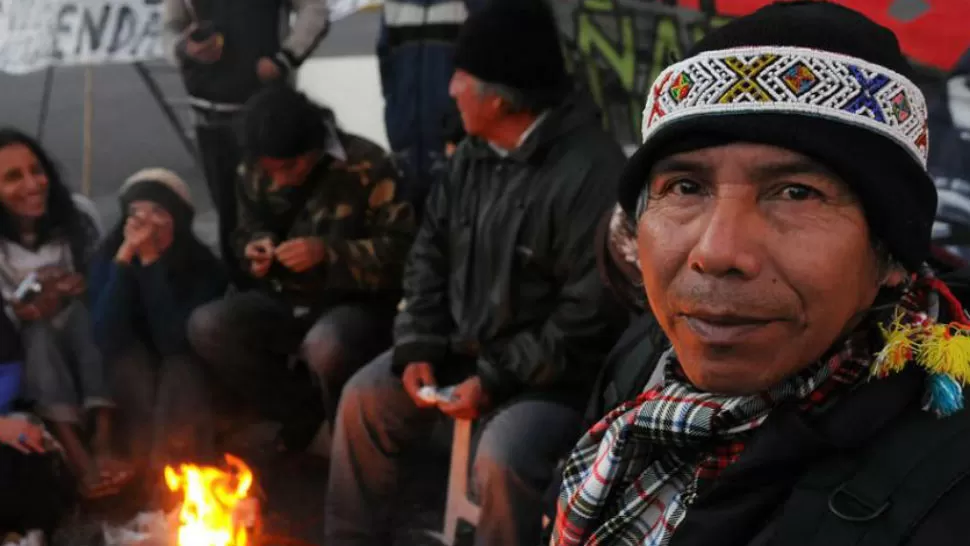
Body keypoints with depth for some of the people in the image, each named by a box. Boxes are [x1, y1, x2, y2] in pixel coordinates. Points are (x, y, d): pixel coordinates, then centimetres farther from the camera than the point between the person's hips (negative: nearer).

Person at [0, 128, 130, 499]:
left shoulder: (77, 214, -8)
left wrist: (74, 289, -18)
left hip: (86, 346, 2)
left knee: (87, 310, -29)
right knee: (37, 333, -33)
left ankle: (102, 442, -38)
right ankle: (78, 458, -46)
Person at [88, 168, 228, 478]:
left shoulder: (203, 266, -18)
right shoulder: (107, 258, -13)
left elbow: (174, 341, -31)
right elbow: (107, 338, -28)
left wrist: (151, 262, -33)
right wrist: (125, 258, -33)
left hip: (188, 385, -2)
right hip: (131, 392, 2)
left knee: (181, 366, -32)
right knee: (129, 357, -29)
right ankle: (150, 474, -25)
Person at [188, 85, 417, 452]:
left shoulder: (366, 166, -17)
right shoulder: (257, 172, 1)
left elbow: (402, 250, -19)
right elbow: (247, 231, 17)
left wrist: (328, 251, -30)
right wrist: (255, 248, -8)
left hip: (354, 303, -6)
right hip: (286, 301, 6)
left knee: (325, 347, -39)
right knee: (206, 327, -19)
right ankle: (306, 416, -5)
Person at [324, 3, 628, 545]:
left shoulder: (591, 173, -25)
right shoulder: (476, 152, 2)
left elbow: (592, 316, -25)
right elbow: (431, 252, 10)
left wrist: (496, 380, -22)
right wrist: (418, 349, -3)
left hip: (554, 374, -8)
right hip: (466, 346, 8)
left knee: (504, 458, -31)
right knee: (366, 396, 5)